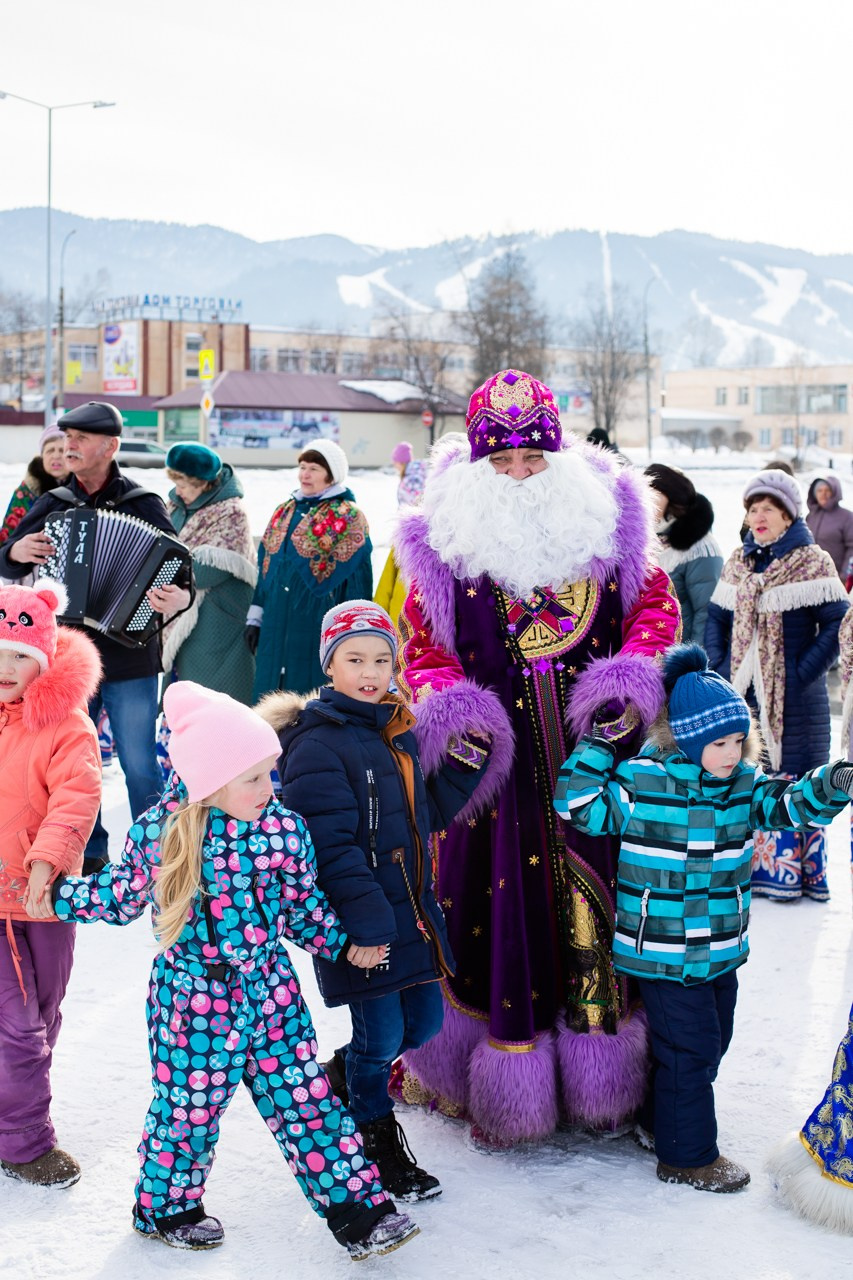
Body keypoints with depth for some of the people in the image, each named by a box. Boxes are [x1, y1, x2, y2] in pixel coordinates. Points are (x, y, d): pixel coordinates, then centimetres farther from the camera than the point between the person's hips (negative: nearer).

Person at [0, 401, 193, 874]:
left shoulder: (144, 505, -3)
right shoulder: (51, 505, 7)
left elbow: (180, 572, -6)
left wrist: (179, 597, -28)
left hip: (130, 658, -4)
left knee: (140, 764, 3)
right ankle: (89, 852, 27)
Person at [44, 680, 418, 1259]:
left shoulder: (284, 829, -8)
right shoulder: (158, 832, -13)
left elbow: (304, 906, 6)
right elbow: (119, 895, 5)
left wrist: (344, 941, -2)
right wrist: (54, 892, 2)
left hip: (271, 994, 2)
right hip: (193, 1004, -2)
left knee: (305, 1099, 5)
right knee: (189, 1106, 12)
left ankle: (356, 1205, 16)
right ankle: (166, 1204, 37)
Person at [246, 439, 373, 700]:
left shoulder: (349, 518, -5)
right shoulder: (285, 511, 14)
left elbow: (357, 577, -7)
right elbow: (266, 565, 18)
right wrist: (255, 616, 14)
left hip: (318, 627, -6)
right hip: (276, 627, 6)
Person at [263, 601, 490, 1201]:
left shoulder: (400, 733, 10)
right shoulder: (318, 744, -16)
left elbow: (429, 815, 17)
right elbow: (331, 846, -21)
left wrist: (464, 765, 3)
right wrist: (366, 924, -25)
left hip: (413, 909, 8)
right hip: (363, 921, -8)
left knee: (425, 1024, 16)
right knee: (381, 1037, 3)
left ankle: (343, 1075, 42)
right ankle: (380, 1143, 27)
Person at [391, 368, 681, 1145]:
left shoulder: (604, 522, 4)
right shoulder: (450, 543, 1)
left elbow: (656, 607, 9)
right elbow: (422, 645, 5)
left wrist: (632, 683, -8)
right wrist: (450, 708, -14)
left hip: (594, 753, 1)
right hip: (498, 761, -1)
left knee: (598, 900, 5)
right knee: (499, 901, 3)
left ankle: (603, 1077, 22)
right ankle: (504, 1088, 19)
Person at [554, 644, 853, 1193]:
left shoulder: (743, 783, 2)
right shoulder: (641, 781, -15)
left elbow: (787, 803, -2)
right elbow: (577, 803, -17)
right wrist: (600, 742, -20)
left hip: (722, 949, 7)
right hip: (664, 954, -7)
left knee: (713, 1041, 20)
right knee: (690, 1049, 0)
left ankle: (664, 1121, 40)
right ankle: (687, 1156, 16)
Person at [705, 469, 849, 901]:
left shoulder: (813, 562, -6)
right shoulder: (737, 562, 10)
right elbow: (717, 618, 16)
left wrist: (801, 674, -15)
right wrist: (719, 668, 3)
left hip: (795, 699, -5)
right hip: (743, 693, 5)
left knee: (792, 779, -1)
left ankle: (794, 871, 8)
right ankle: (750, 864, 19)